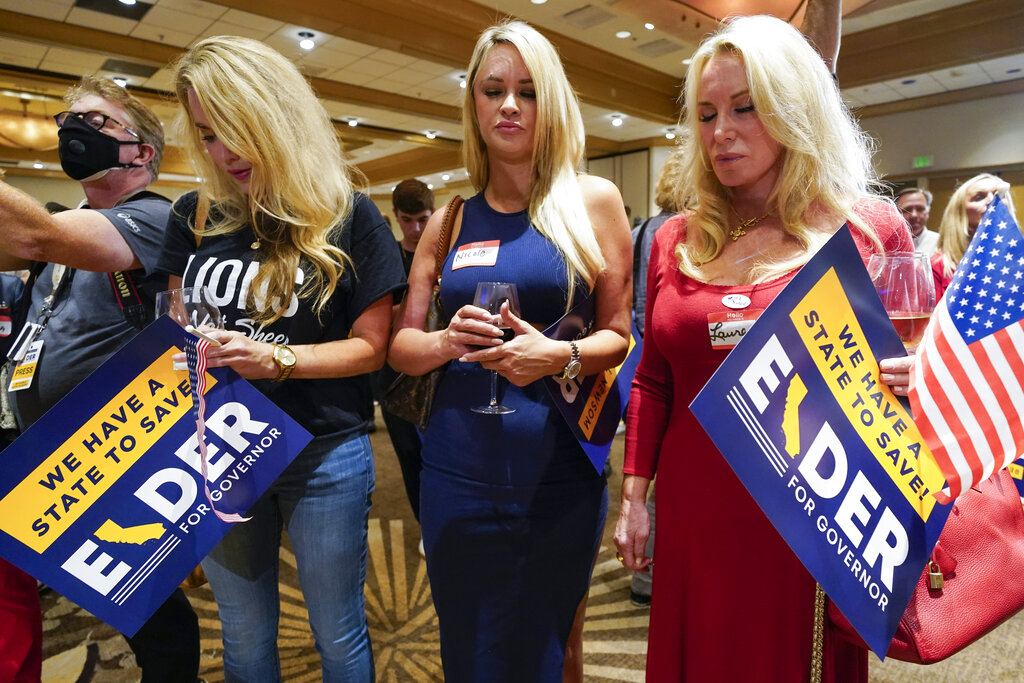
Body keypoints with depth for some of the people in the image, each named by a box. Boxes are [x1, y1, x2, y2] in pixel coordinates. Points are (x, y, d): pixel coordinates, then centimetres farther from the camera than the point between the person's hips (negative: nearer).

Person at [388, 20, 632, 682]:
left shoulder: (592, 200, -1)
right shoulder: (451, 219, 6)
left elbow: (619, 334, 0)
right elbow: (401, 346, 6)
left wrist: (561, 356, -19)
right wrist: (449, 341, -15)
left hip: (559, 470, -2)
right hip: (459, 470, 3)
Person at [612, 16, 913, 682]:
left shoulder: (871, 229, -5)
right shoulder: (677, 241, 2)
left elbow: (924, 364, 3)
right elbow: (653, 382, 7)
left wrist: (909, 378, -20)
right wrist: (633, 496, 6)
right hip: (696, 519, 3)